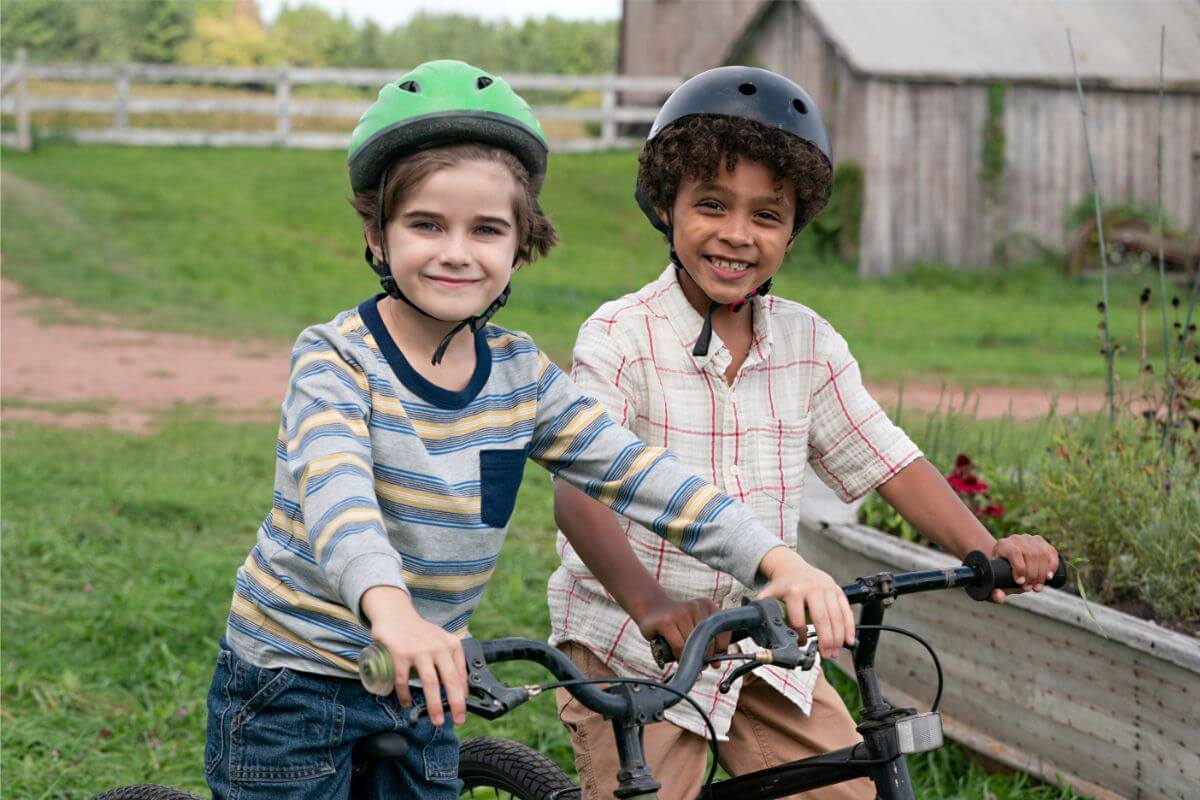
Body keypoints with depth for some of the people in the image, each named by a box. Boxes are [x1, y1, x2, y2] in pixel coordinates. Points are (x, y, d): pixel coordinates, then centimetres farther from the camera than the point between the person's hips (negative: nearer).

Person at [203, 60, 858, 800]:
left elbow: (636, 471, -5)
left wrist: (773, 557, -19)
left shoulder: (521, 375, 0)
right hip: (293, 680, -5)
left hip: (420, 687, 5)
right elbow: (335, 488, -35)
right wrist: (389, 607, -56)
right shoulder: (336, 358, -17)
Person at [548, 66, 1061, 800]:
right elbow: (579, 488, -25)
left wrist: (985, 549, -12)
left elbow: (889, 460, 4)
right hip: (631, 649, -4)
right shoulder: (622, 336, -14)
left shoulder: (809, 344, 2)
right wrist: (649, 602, -41)